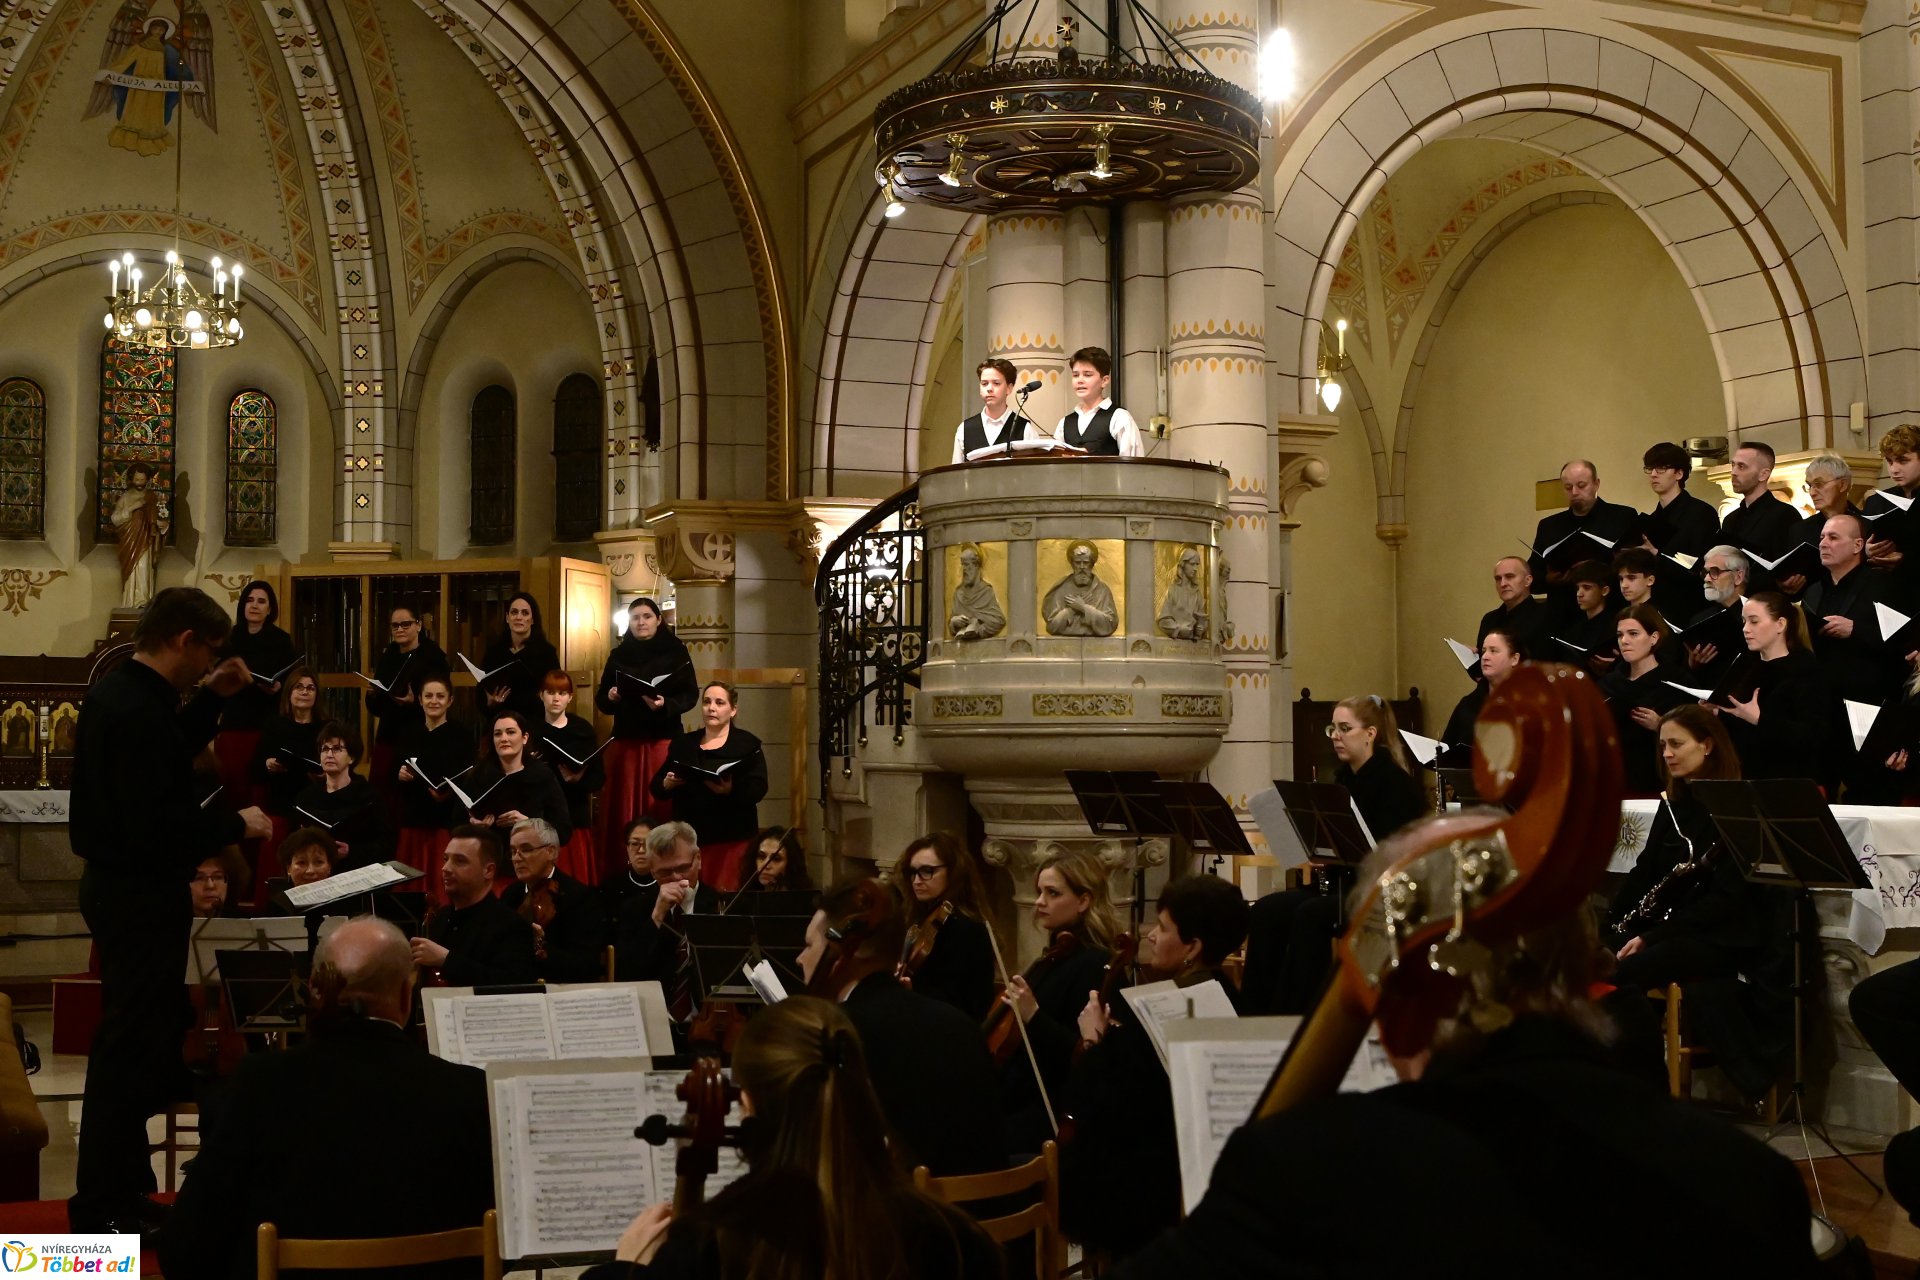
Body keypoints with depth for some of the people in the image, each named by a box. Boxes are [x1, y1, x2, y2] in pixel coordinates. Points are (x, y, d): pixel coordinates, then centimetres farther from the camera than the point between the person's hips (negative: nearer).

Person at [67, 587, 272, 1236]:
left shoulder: (116, 689, 7)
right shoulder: (140, 711, -25)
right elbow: (157, 828, -30)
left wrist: (209, 696, 14)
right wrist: (235, 823, -16)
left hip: (117, 885, 11)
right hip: (141, 895, -11)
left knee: (132, 1039, 20)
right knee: (132, 1044, -1)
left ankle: (121, 1184, 31)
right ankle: (104, 1206, 8)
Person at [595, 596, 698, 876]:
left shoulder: (676, 652, 2)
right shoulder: (618, 655, 11)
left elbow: (690, 695, -3)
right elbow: (600, 698, 11)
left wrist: (666, 705, -20)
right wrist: (610, 698, -11)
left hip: (664, 741, -3)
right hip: (625, 741, 3)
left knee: (662, 807, -5)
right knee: (623, 810, 1)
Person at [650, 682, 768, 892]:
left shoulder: (747, 744, 4)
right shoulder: (682, 743, 16)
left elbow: (758, 790, -9)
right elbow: (656, 788, 13)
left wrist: (731, 790, -28)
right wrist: (667, 784, -10)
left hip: (732, 837, -3)